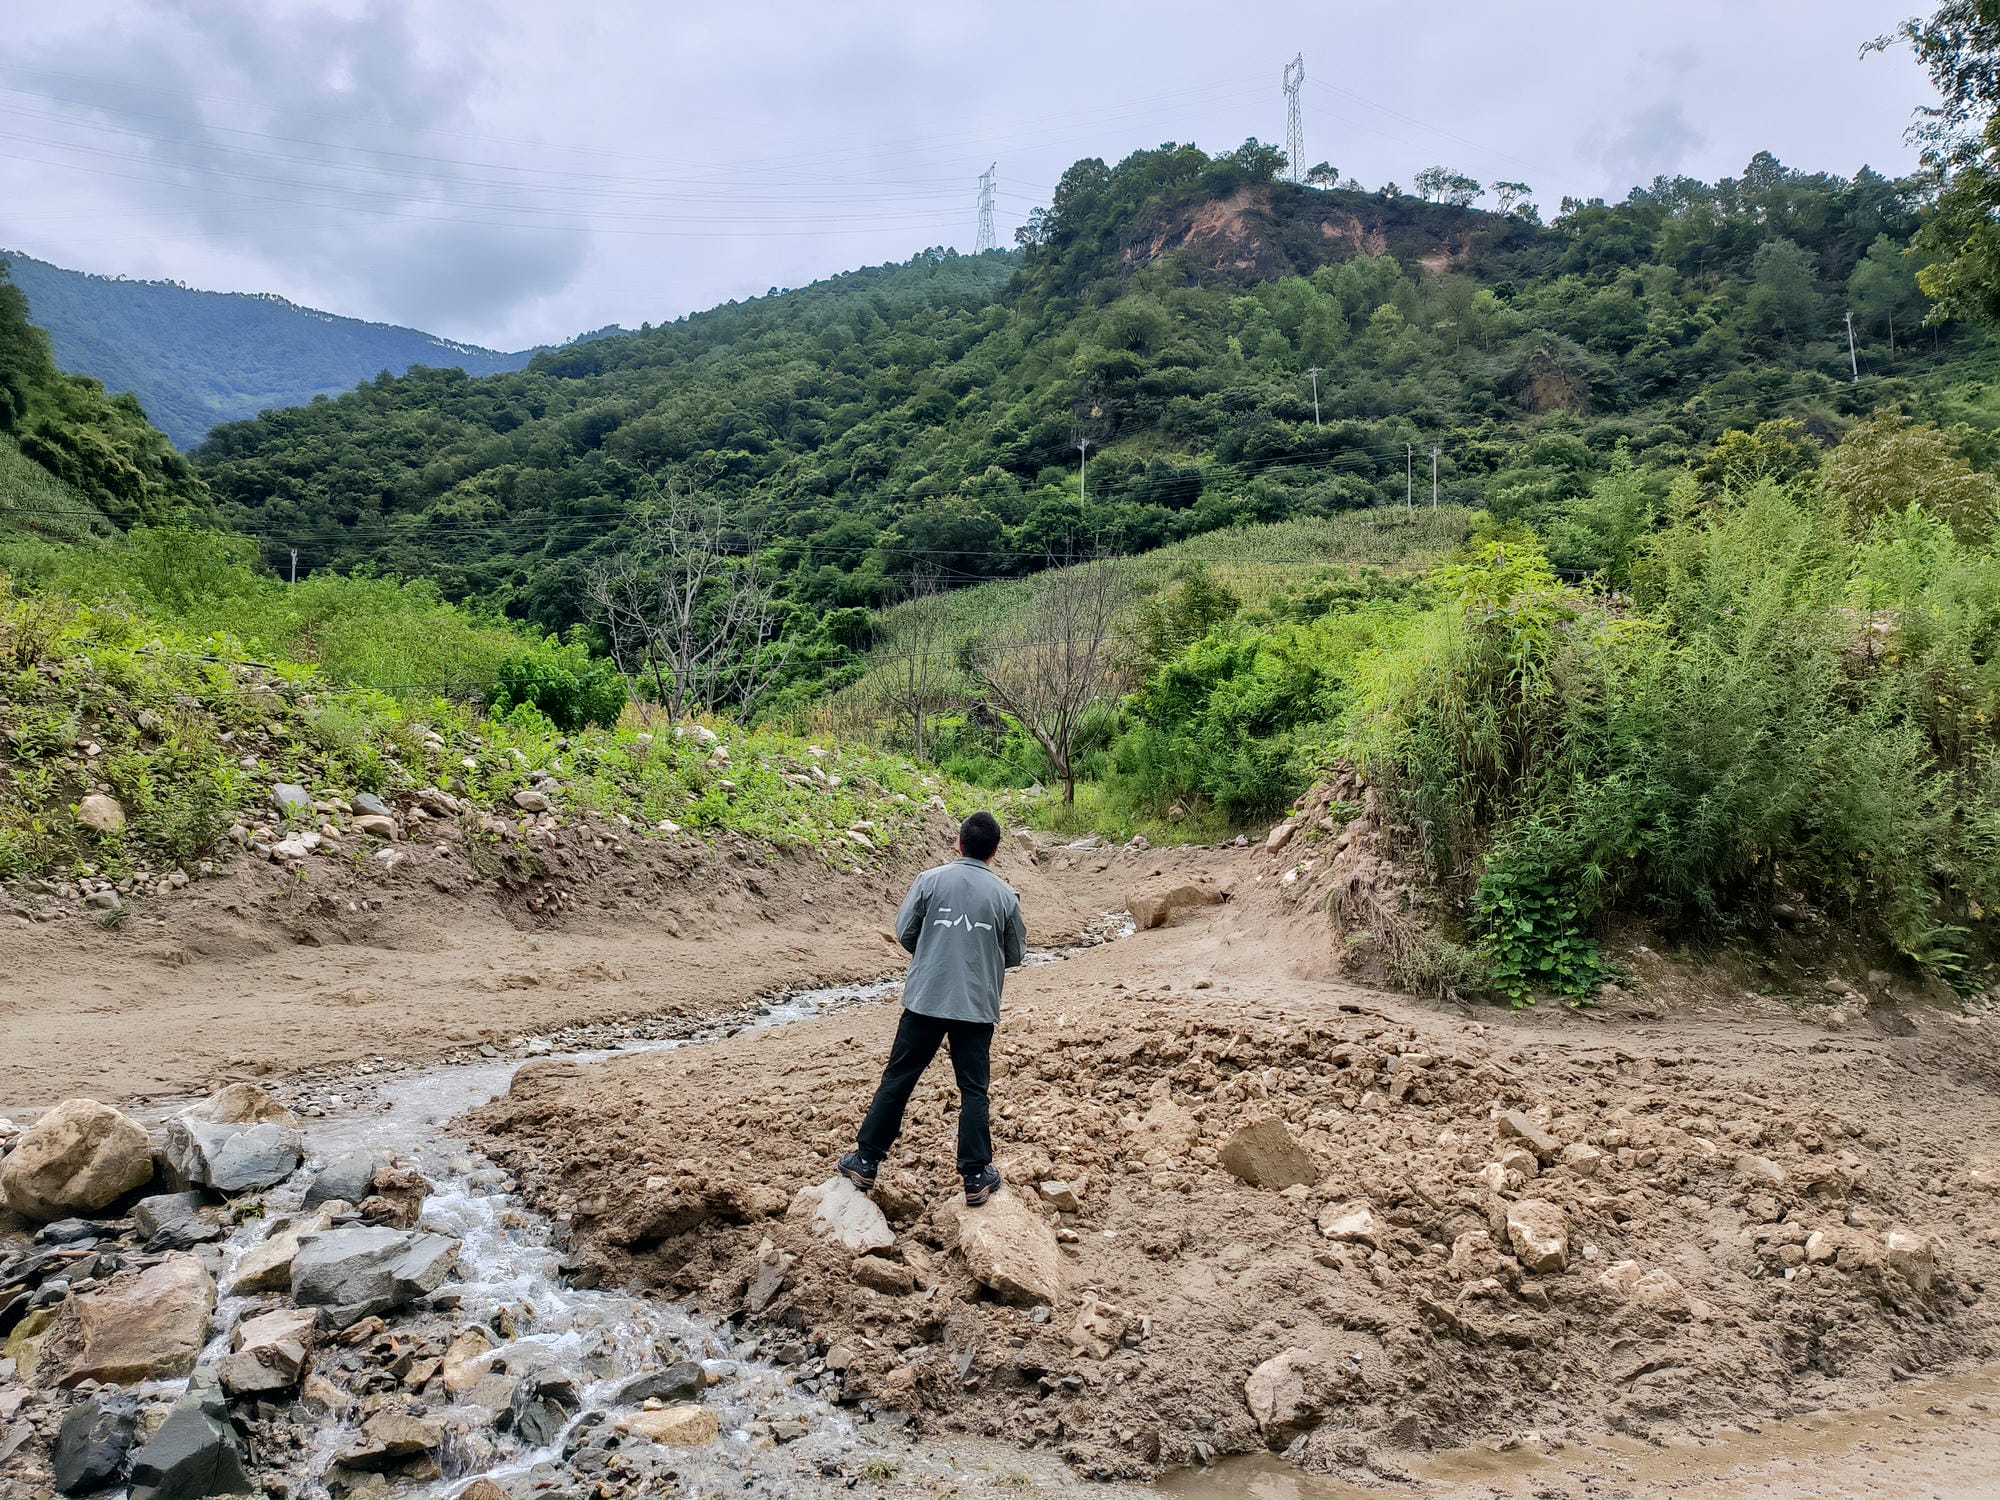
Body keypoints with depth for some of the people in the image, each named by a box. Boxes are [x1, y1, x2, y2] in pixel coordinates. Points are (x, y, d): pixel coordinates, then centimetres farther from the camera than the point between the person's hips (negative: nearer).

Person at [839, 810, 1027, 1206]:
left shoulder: (930, 880, -5)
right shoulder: (1005, 895, -3)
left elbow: (904, 932, 1)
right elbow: (1015, 955, 6)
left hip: (925, 999, 0)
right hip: (977, 1006, 0)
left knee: (898, 1078, 10)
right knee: (974, 1089, 8)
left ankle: (866, 1161, 18)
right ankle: (976, 1176, 12)